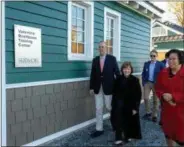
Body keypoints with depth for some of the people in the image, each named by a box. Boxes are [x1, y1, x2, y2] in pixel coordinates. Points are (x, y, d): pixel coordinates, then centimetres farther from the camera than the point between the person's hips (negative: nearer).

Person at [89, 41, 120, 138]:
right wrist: (91, 87, 2)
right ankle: (99, 129, 16)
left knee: (109, 107, 7)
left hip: (108, 87, -3)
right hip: (97, 87, 3)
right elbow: (93, 74, 6)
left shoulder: (112, 59, -2)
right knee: (98, 109, 6)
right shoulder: (95, 60, 6)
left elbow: (117, 72, -3)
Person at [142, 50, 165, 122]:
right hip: (147, 83, 3)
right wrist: (143, 83, 1)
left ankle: (154, 115, 17)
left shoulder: (160, 64, -7)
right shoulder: (146, 64, 4)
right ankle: (148, 112, 18)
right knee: (145, 98, -1)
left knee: (155, 100, 6)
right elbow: (143, 74, 8)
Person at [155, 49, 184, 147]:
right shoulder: (163, 73, 1)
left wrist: (173, 97, -23)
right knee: (168, 131, 21)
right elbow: (158, 88, 7)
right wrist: (164, 95, -12)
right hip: (167, 109, 5)